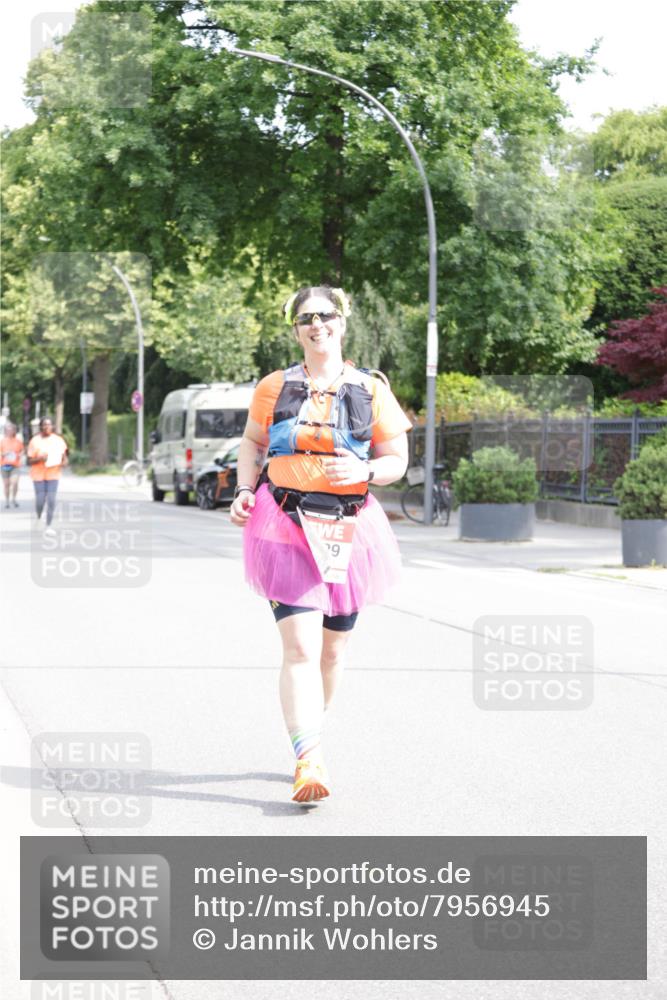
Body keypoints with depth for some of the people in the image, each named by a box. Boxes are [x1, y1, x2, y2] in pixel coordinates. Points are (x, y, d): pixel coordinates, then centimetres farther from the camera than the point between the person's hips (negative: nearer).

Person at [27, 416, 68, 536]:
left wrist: (64, 462, -11)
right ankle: (38, 518, 29)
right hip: (38, 475, -2)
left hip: (53, 474, 2)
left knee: (51, 500, -6)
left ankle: (48, 526, 1)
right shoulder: (35, 441, -6)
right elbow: (29, 461, -6)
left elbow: (64, 454, 12)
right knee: (40, 500, -2)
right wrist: (40, 459, -24)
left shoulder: (58, 440, 2)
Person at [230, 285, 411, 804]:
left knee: (333, 649, 11)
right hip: (287, 527, -2)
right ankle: (310, 762, -21)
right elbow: (252, 444, 17)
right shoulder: (275, 387, 5)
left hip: (348, 531, 2)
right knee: (301, 647, -15)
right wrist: (245, 491, 1)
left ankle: (308, 731, 36)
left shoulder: (371, 391, 4)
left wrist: (363, 470, -14)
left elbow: (397, 460, 7)